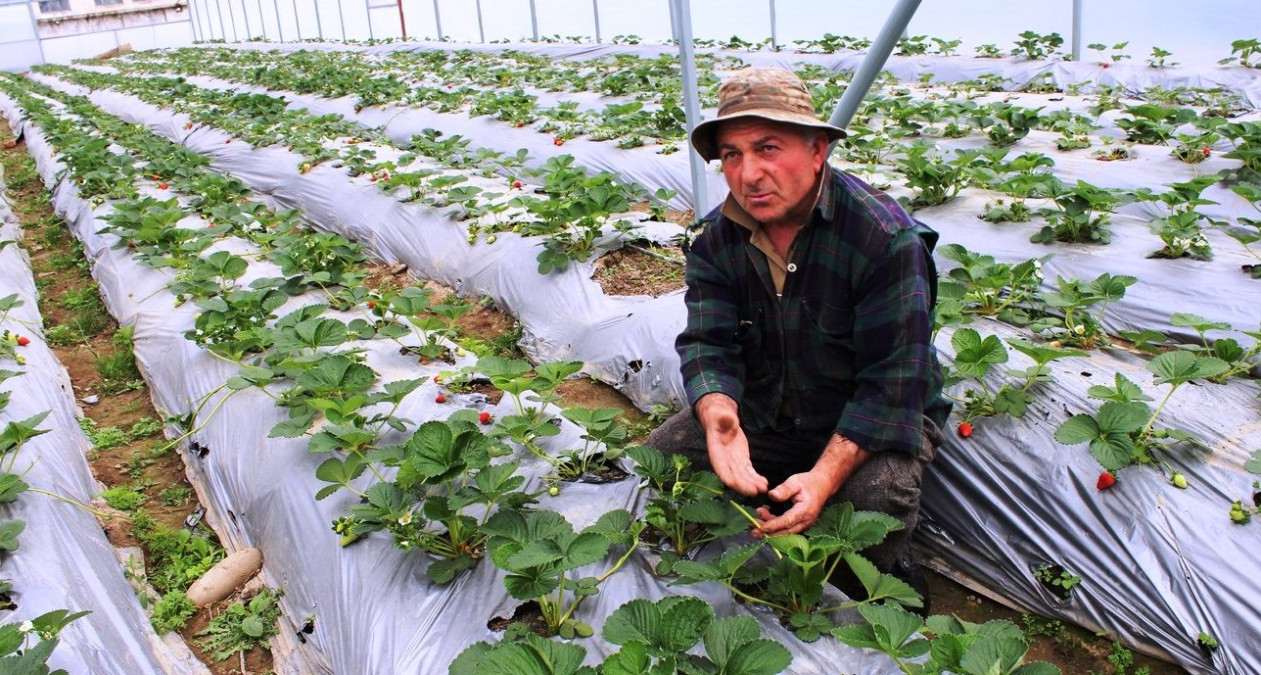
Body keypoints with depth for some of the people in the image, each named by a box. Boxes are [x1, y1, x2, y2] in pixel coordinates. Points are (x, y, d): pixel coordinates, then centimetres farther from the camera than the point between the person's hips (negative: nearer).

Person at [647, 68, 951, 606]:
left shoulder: (887, 239, -25)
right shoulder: (717, 238, -8)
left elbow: (893, 382, -26)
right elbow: (708, 342, -15)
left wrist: (825, 476, -37)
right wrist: (719, 418, -39)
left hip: (874, 421, -4)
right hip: (764, 415, 5)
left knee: (877, 493, -34)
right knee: (661, 454, -11)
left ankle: (887, 580, 2)